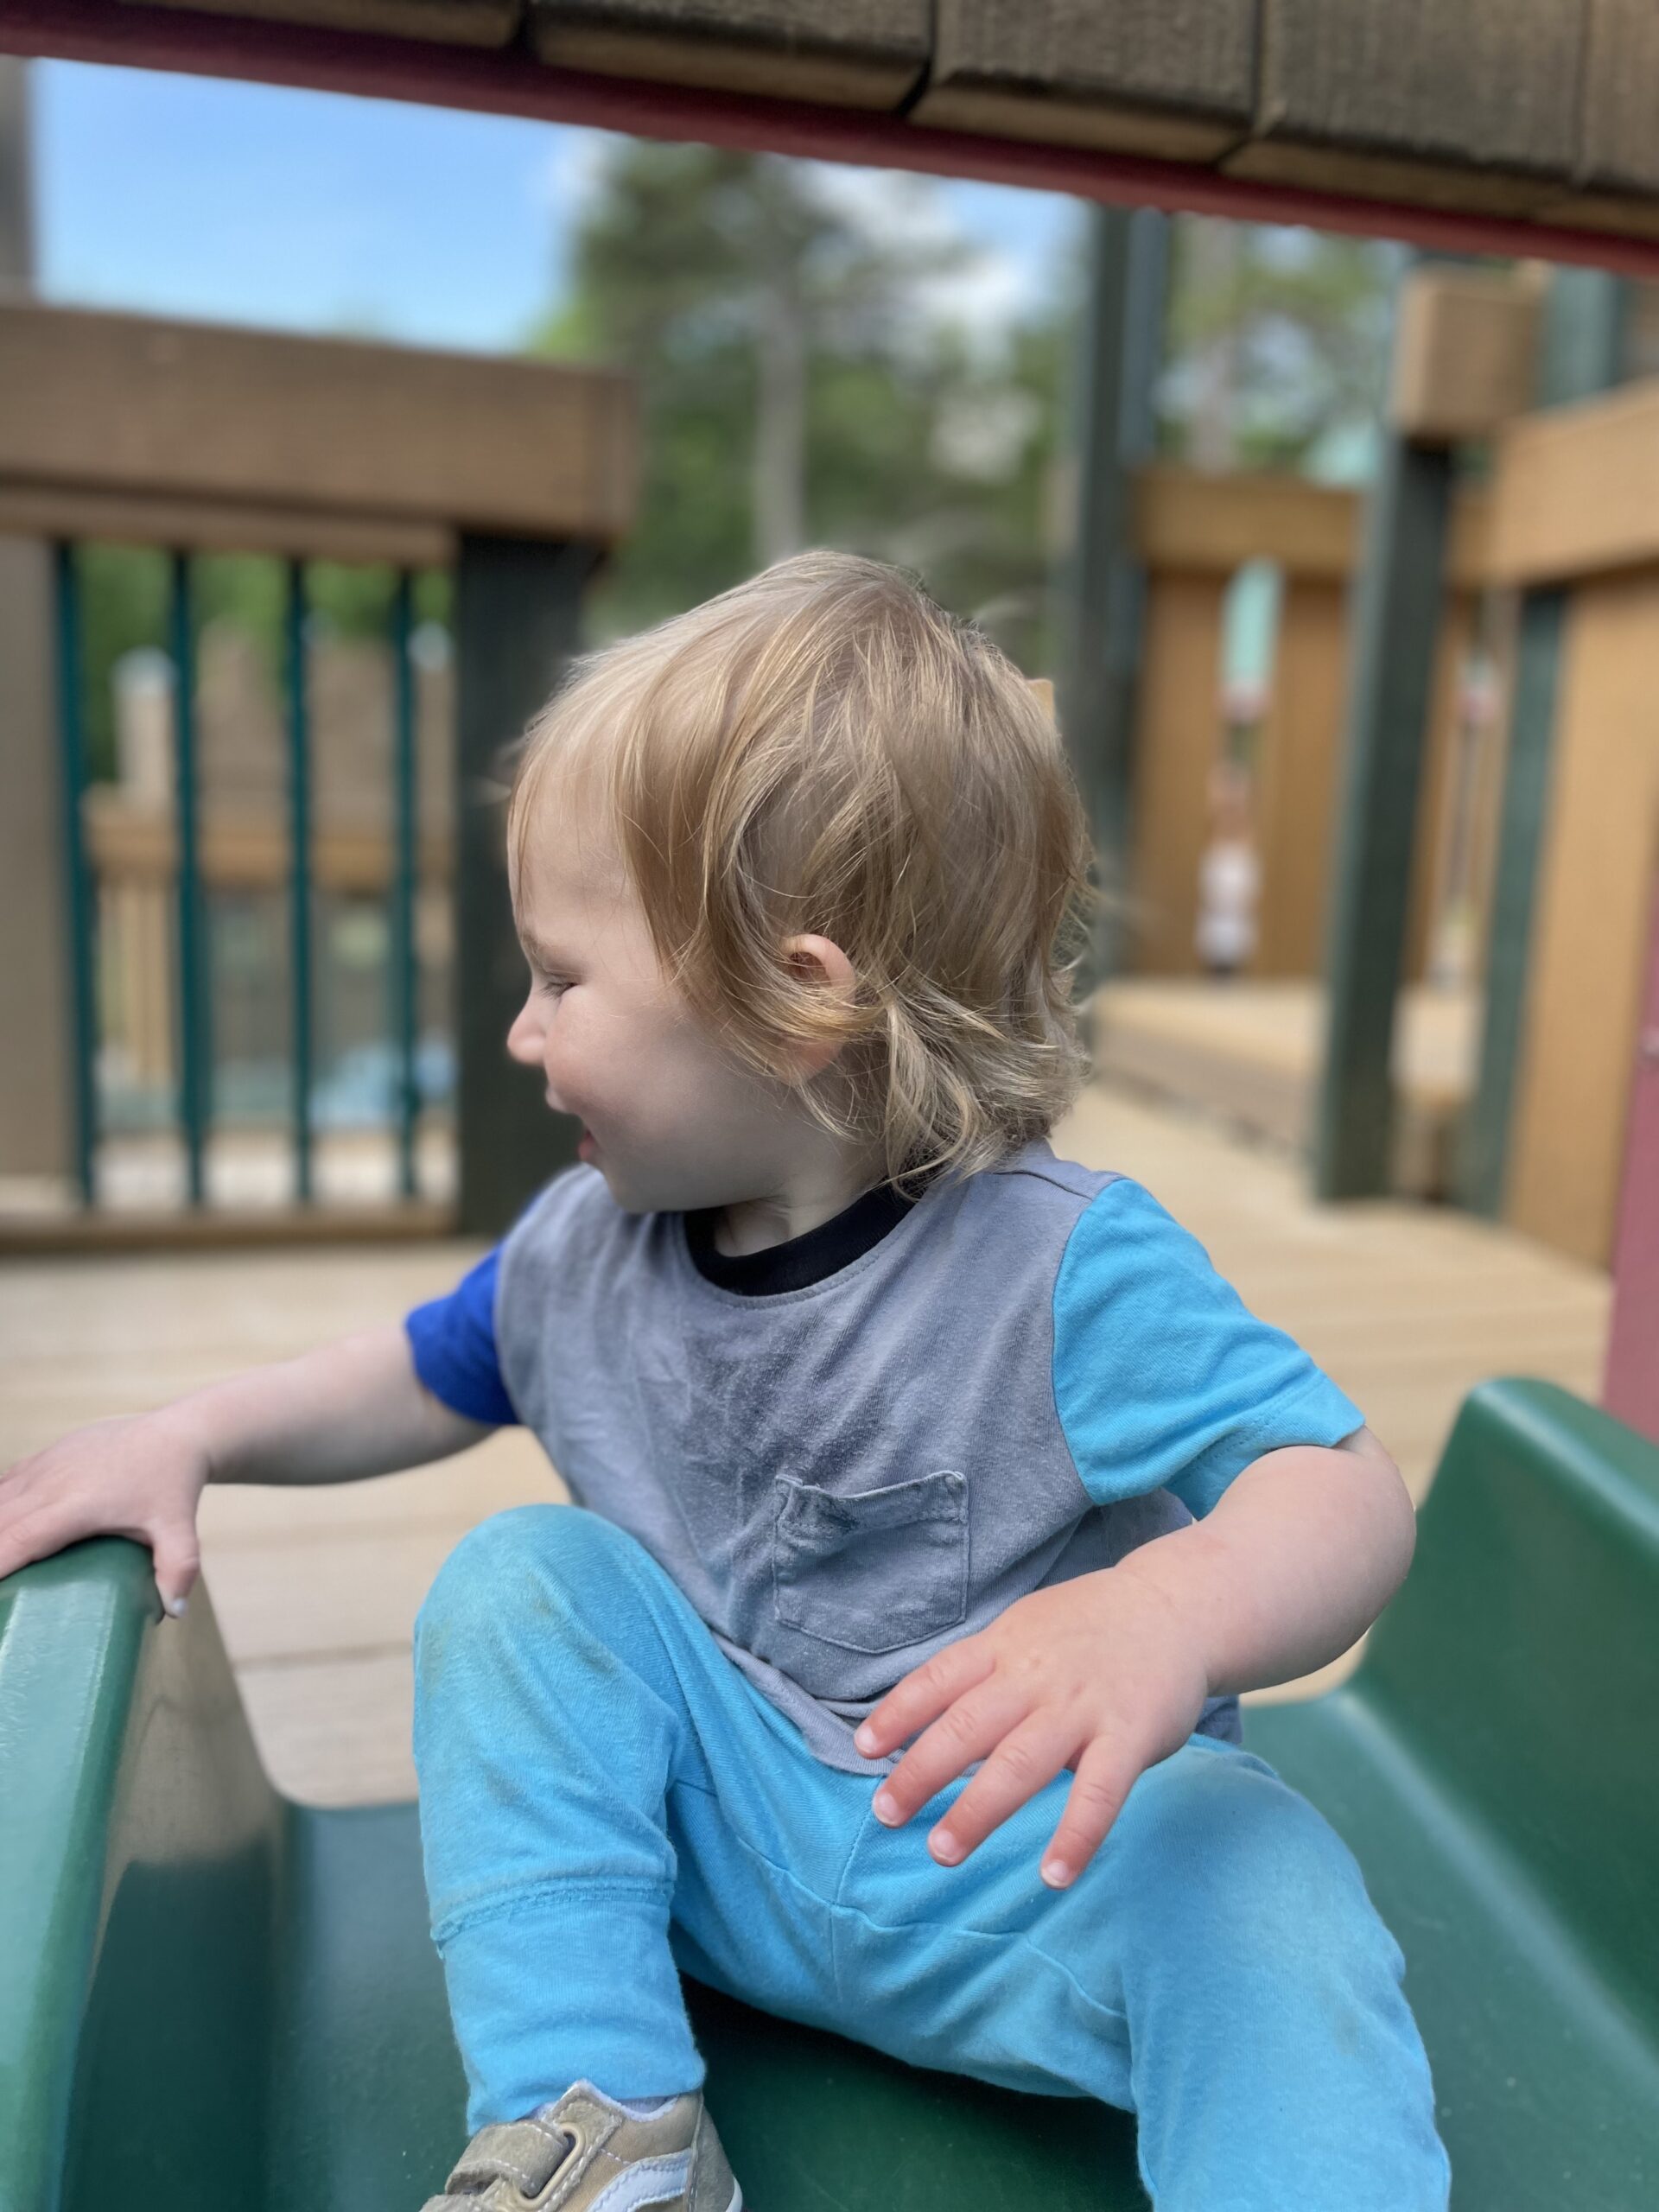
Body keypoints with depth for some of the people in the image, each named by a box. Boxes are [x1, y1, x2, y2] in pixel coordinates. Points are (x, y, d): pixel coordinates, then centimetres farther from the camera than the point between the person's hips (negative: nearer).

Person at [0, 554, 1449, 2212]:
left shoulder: (1066, 1271, -21)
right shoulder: (583, 1245, -2)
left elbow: (1346, 1490, -26)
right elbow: (425, 1375, 16)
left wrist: (1170, 1617, -48)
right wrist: (188, 1435, 3)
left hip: (1027, 1863, -5)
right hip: (725, 1838, 5)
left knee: (1254, 1875, -33)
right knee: (521, 1576, -16)